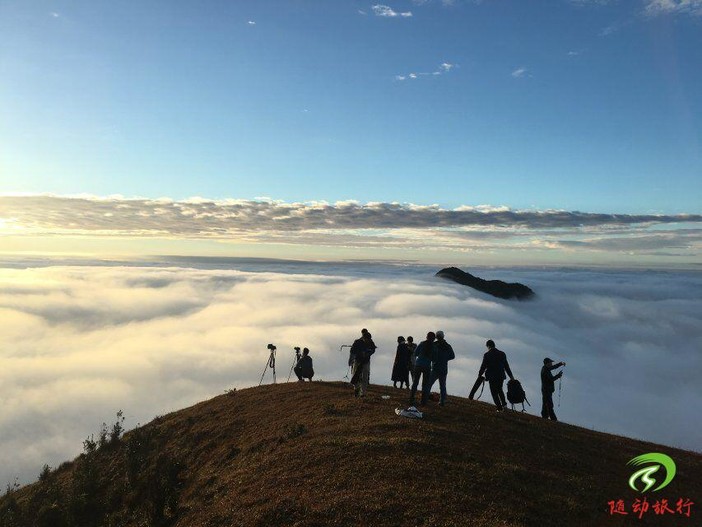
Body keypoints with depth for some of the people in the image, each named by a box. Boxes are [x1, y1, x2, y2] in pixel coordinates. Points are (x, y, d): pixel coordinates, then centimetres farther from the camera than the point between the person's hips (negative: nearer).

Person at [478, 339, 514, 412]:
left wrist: (479, 374, 8)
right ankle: (504, 404, 15)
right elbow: (506, 366, 4)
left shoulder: (486, 355, -11)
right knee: (499, 389, 27)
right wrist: (510, 375, 12)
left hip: (492, 377, -4)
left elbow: (483, 366, -8)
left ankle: (500, 408, 6)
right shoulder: (502, 354, 0)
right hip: (501, 376, 4)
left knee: (494, 393, 9)